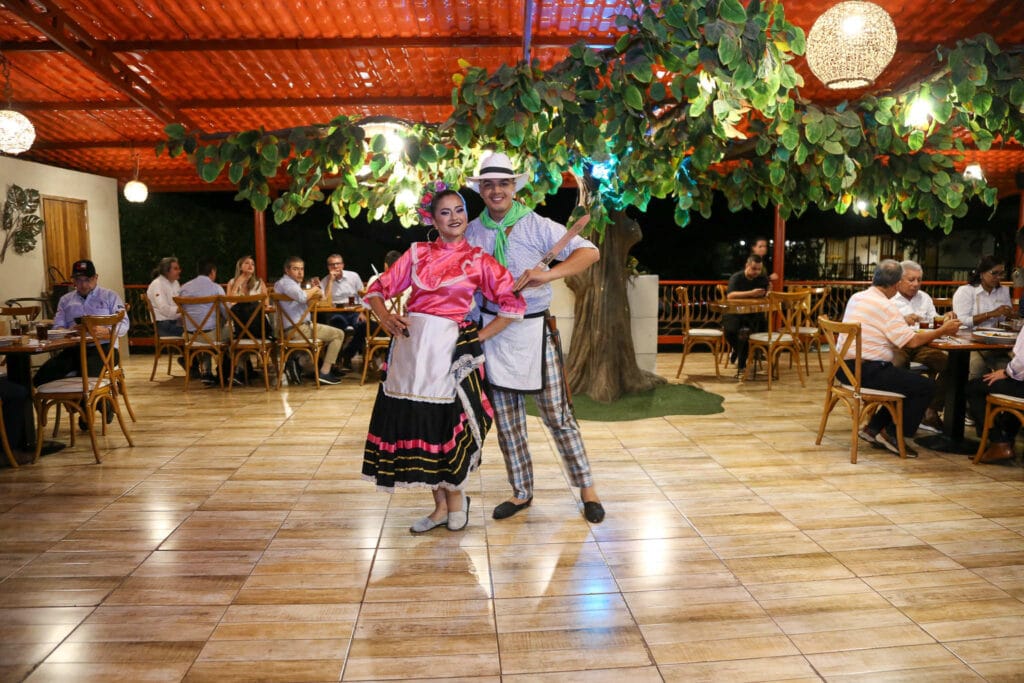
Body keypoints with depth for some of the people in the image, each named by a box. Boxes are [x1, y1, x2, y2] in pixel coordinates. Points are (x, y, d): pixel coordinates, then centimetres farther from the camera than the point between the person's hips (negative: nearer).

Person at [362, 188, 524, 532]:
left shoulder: (478, 260, 2)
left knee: (445, 424, 0)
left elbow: (513, 304, -2)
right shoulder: (417, 253, 10)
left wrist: (478, 338, -5)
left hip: (448, 347, -3)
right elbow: (378, 289, 12)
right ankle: (440, 506, 22)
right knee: (416, 423, 7)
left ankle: (455, 496, 27)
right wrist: (385, 317, -6)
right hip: (411, 344, 4)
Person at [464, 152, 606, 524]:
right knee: (506, 419, 11)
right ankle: (521, 492, 26)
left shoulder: (537, 226, -6)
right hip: (493, 330, 4)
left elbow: (590, 252, -14)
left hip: (533, 329, -3)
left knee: (557, 413, 0)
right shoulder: (471, 232, 5)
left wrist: (549, 274, -28)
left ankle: (587, 489, 16)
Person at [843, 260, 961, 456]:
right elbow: (912, 342, -15)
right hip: (868, 371, -9)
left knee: (905, 380, 25)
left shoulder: (855, 298, 10)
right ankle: (892, 433, 6)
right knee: (926, 386, -1)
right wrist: (942, 331, -2)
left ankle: (875, 427, 22)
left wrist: (903, 322, 25)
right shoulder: (886, 307, -15)